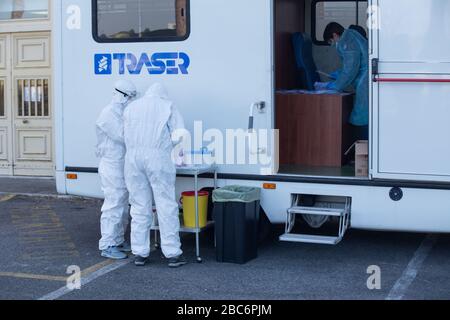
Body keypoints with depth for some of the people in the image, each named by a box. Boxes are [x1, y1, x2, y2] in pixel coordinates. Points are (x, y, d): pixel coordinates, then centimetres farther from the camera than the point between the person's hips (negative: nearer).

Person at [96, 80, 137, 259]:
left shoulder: (122, 112, 15)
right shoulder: (109, 114, -14)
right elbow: (122, 136, -20)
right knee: (113, 205, -8)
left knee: (123, 206, 16)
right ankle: (107, 246, -3)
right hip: (112, 166, -10)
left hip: (122, 166, 10)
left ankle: (118, 240, 26)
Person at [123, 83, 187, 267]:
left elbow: (127, 136, 14)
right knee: (166, 205, -1)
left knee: (139, 207, 9)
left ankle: (139, 253, 12)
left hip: (133, 157, 4)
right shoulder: (167, 106, 9)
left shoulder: (131, 107, 20)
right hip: (158, 157, -3)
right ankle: (173, 254, 0)